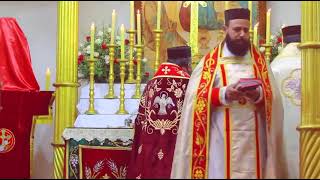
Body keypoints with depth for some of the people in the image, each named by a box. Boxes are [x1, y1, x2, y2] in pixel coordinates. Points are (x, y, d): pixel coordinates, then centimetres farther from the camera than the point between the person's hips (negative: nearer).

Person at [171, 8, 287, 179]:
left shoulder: (260, 61, 12)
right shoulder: (210, 62, 4)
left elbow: (273, 99, 5)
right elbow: (196, 99, -4)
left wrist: (259, 95, -16)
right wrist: (224, 94, -18)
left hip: (253, 141, 2)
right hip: (221, 142, -2)